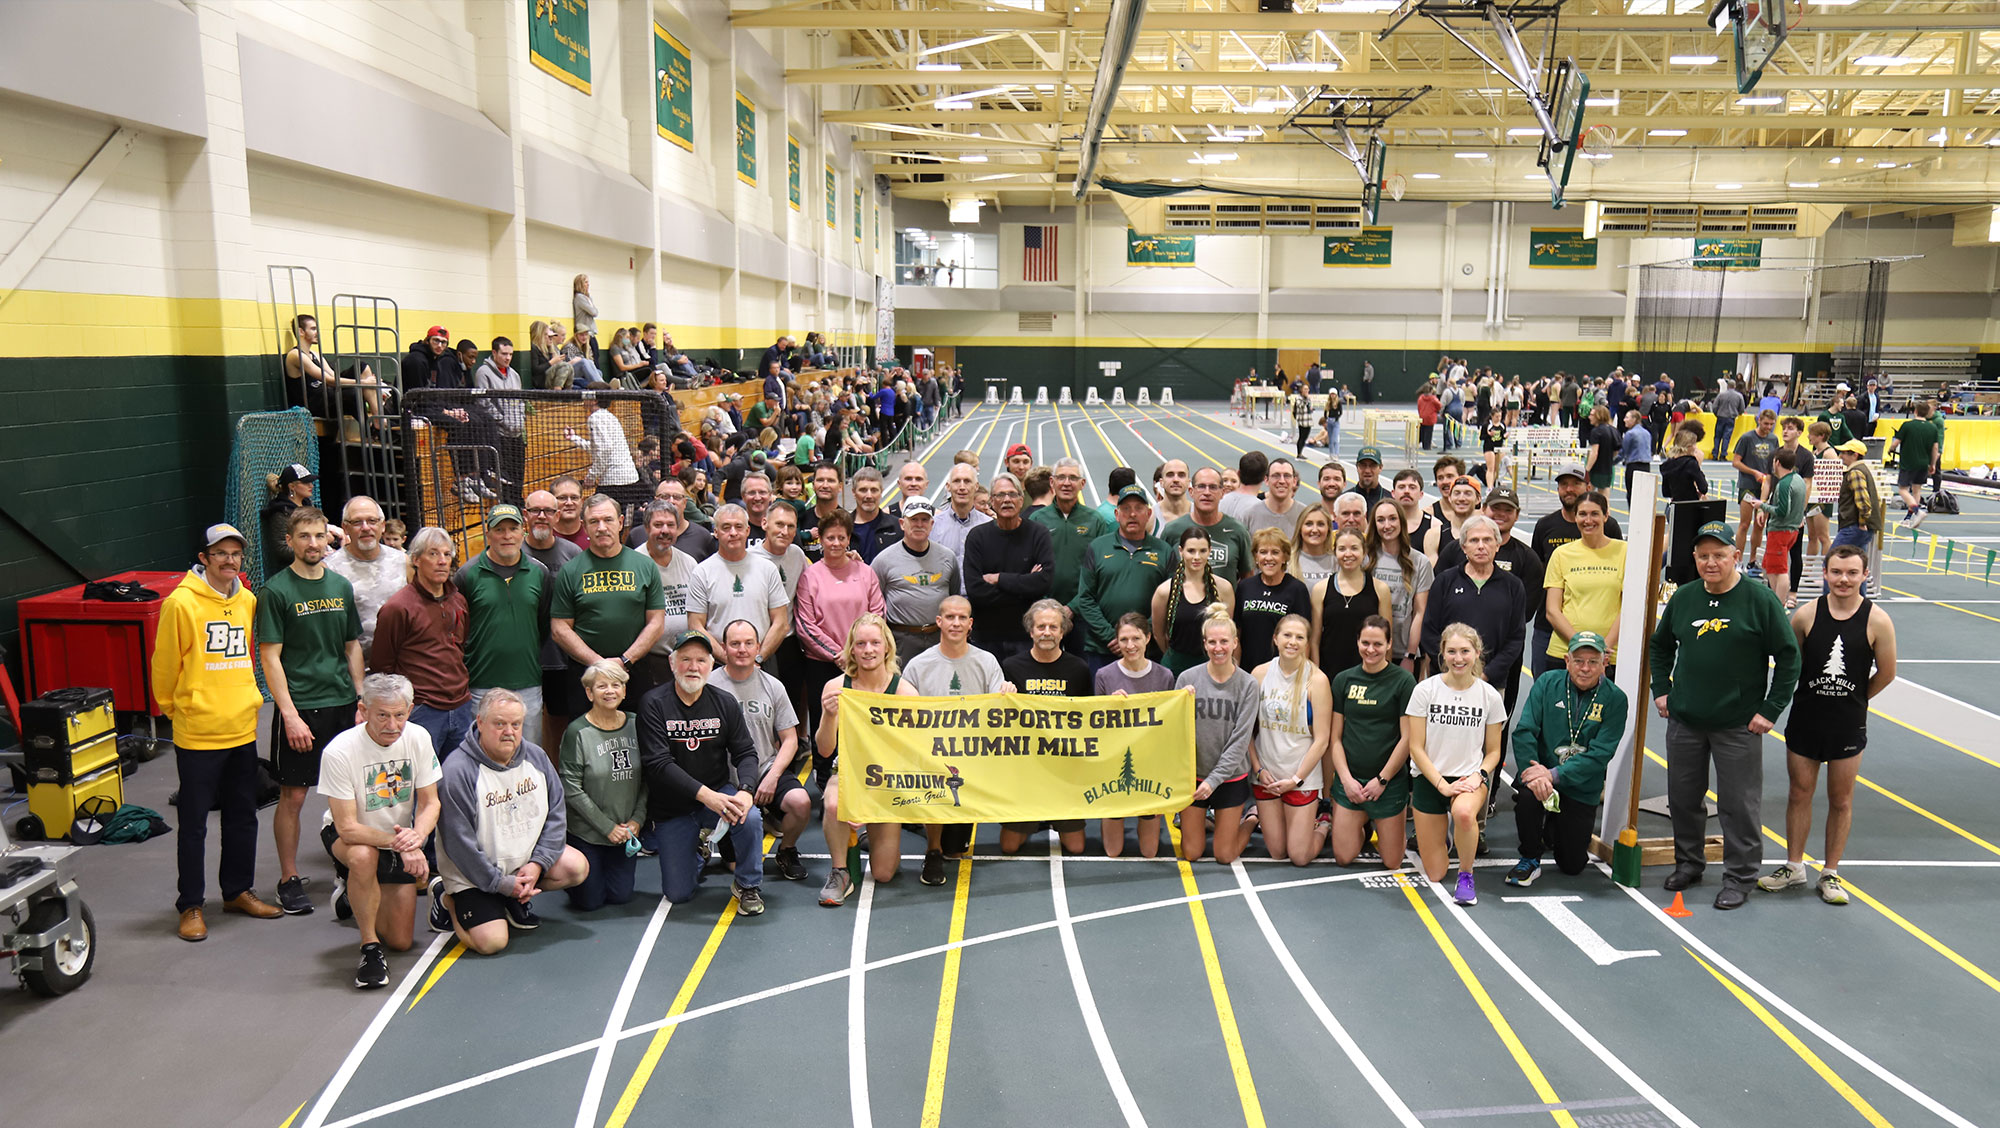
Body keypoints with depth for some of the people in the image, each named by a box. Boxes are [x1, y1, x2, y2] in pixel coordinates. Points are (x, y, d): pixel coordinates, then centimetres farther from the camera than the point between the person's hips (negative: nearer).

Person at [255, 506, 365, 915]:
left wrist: (361, 699, 10)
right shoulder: (276, 590, -6)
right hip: (300, 707, -5)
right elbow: (269, 657, -8)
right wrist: (290, 714, -14)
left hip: (343, 703, 5)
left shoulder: (341, 586, 10)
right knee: (293, 796, 1)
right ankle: (289, 879, 13)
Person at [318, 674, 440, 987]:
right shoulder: (339, 751, -27)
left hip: (399, 837, 4)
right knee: (364, 856, -42)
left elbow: (430, 803, -10)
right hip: (345, 836, -4)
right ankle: (370, 948, -21)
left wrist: (416, 836, -32)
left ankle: (352, 891, 36)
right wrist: (399, 843, -38)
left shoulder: (418, 738, -16)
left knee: (401, 941, 6)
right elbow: (347, 828, -27)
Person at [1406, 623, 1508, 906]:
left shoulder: (1490, 696, -2)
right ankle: (1445, 824, 37)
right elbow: (1416, 748, -5)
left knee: (1464, 812, -40)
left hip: (1470, 778, 0)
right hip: (1430, 779, 0)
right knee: (1434, 875, 2)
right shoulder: (1425, 690, -6)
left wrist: (1479, 775, -13)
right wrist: (1442, 785, -15)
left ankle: (1466, 876, -12)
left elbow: (1493, 750, 6)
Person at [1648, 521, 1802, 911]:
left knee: (1739, 804, 2)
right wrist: (1661, 690, 12)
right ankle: (1688, 862, 31)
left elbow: (1788, 657, -5)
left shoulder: (1760, 599, -7)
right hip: (1684, 721, 4)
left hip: (1738, 725, -4)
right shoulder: (1684, 598, 5)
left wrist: (1770, 710, -8)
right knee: (1683, 797, 13)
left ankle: (1739, 877, 16)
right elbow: (1660, 645, 21)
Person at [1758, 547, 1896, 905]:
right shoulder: (1807, 614, -5)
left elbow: (1886, 674, 1)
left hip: (1848, 724, -1)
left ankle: (1830, 873, 22)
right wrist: (1811, 694, 10)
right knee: (1799, 794, 11)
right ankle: (1794, 867, 25)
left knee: (1841, 800, 9)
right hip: (1804, 718, 1)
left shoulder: (1877, 621, -9)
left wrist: (1852, 701, 9)